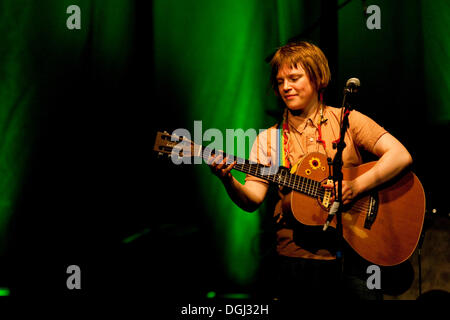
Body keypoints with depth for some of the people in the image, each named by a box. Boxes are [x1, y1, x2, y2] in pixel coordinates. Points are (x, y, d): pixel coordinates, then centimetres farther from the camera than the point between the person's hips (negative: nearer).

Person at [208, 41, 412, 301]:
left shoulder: (347, 120, 5)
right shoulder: (269, 138, 10)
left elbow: (401, 156, -6)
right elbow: (252, 199, 0)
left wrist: (355, 187, -17)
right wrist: (228, 180, -19)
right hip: (298, 256, 2)